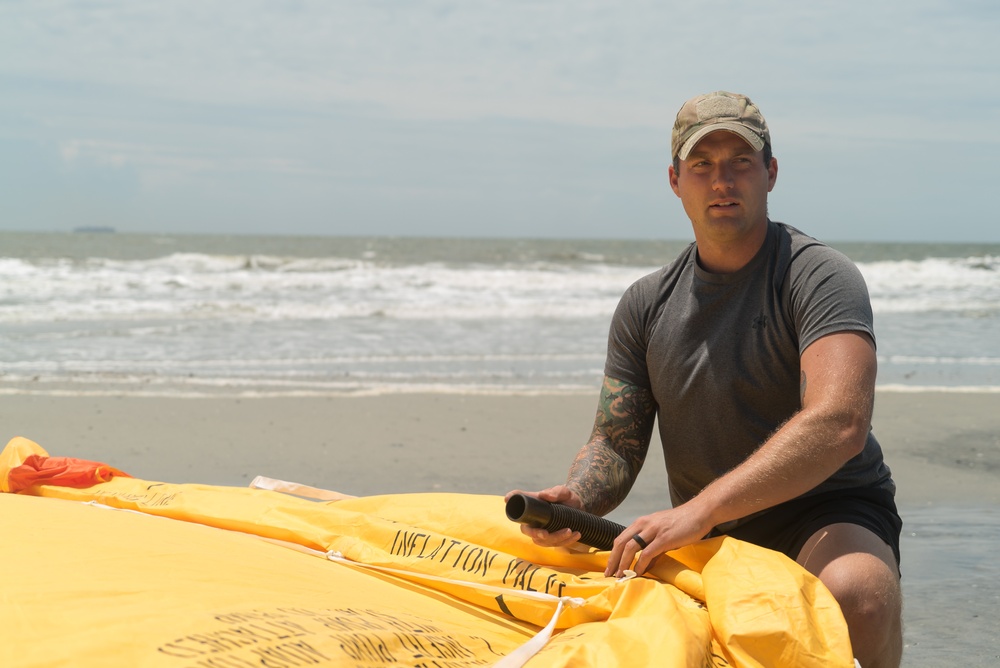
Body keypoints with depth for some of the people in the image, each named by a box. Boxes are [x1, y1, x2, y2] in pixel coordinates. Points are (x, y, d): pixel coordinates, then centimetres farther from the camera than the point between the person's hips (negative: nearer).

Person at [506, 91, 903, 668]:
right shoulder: (646, 305, 7)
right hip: (707, 537, 5)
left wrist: (700, 509, -37)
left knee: (855, 594, -37)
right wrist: (573, 500, -18)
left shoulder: (820, 276, -12)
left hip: (827, 516, -5)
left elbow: (839, 424, -29)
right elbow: (617, 444, 7)